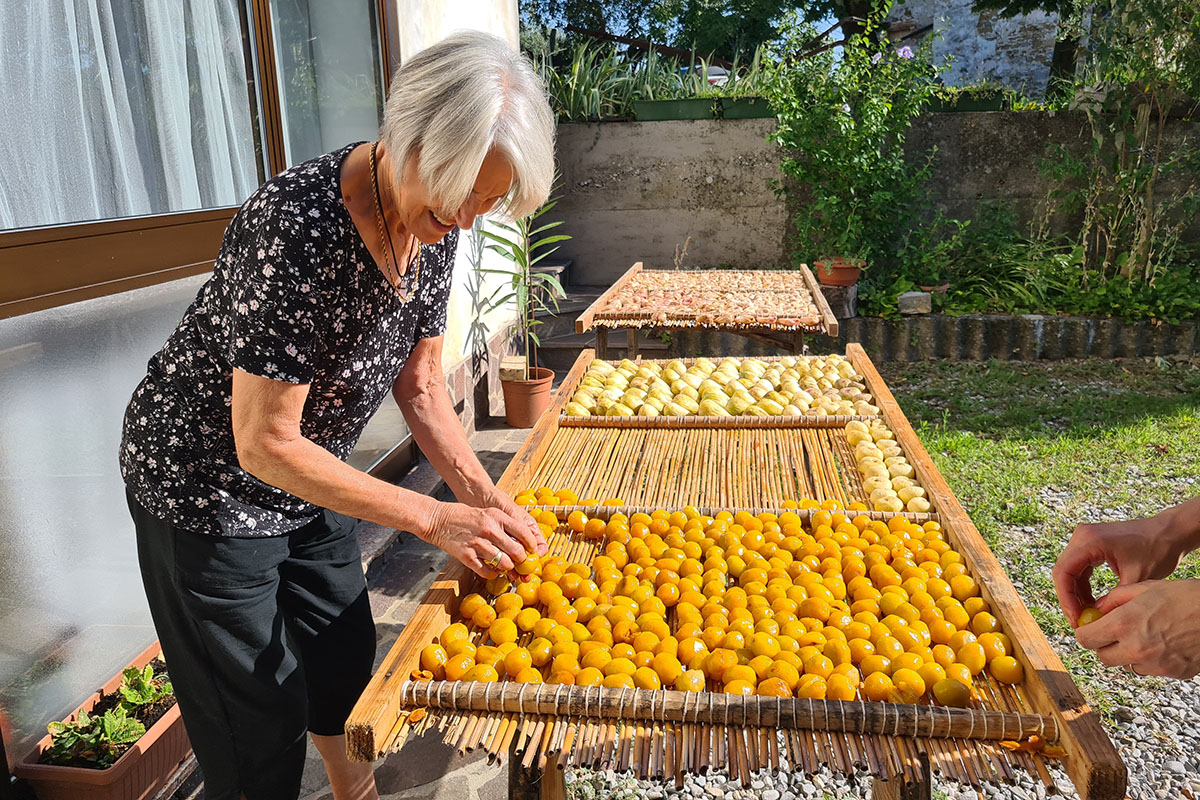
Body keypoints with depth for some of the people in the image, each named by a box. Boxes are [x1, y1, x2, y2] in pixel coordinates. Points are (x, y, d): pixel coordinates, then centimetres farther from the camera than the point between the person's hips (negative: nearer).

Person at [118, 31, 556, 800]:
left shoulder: (434, 219, -11)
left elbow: (419, 382, -1)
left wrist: (482, 493, -13)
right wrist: (435, 518, -29)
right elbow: (264, 445, -30)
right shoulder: (296, 226, -34)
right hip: (207, 484, -7)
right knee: (260, 720, 7)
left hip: (310, 478, 7)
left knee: (346, 659, 22)